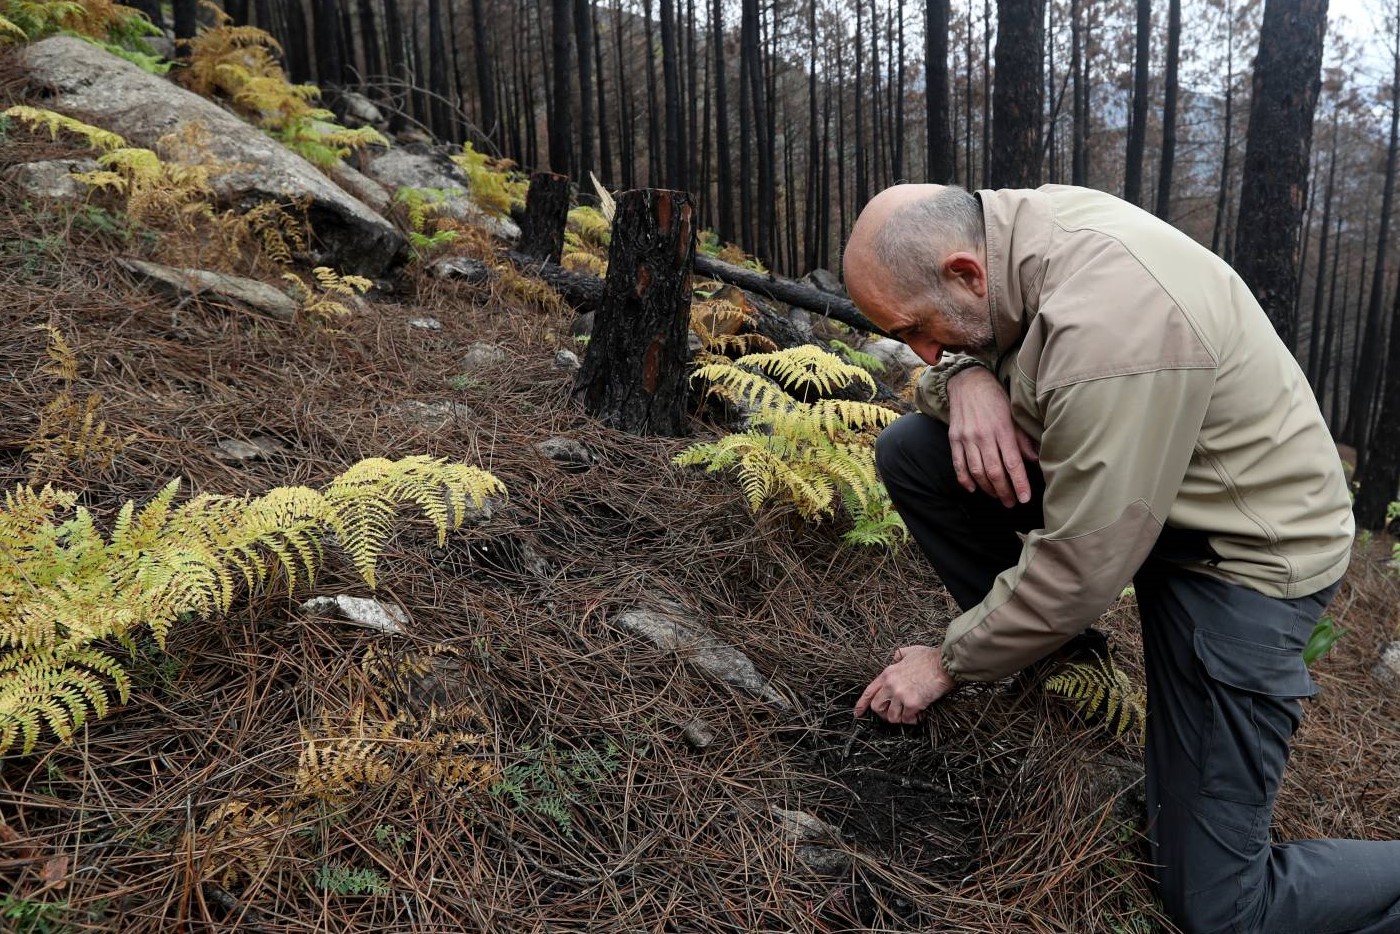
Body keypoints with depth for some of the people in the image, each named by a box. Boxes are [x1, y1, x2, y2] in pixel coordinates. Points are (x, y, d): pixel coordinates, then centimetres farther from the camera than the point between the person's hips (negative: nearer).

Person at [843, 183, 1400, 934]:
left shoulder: (1107, 325, -35)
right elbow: (956, 348, 7)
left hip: (1241, 551, -8)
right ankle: (1034, 644, 7)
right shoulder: (1014, 227, -10)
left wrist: (949, 662, -12)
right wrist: (964, 375, -19)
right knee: (909, 451, -6)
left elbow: (1081, 571, -28)